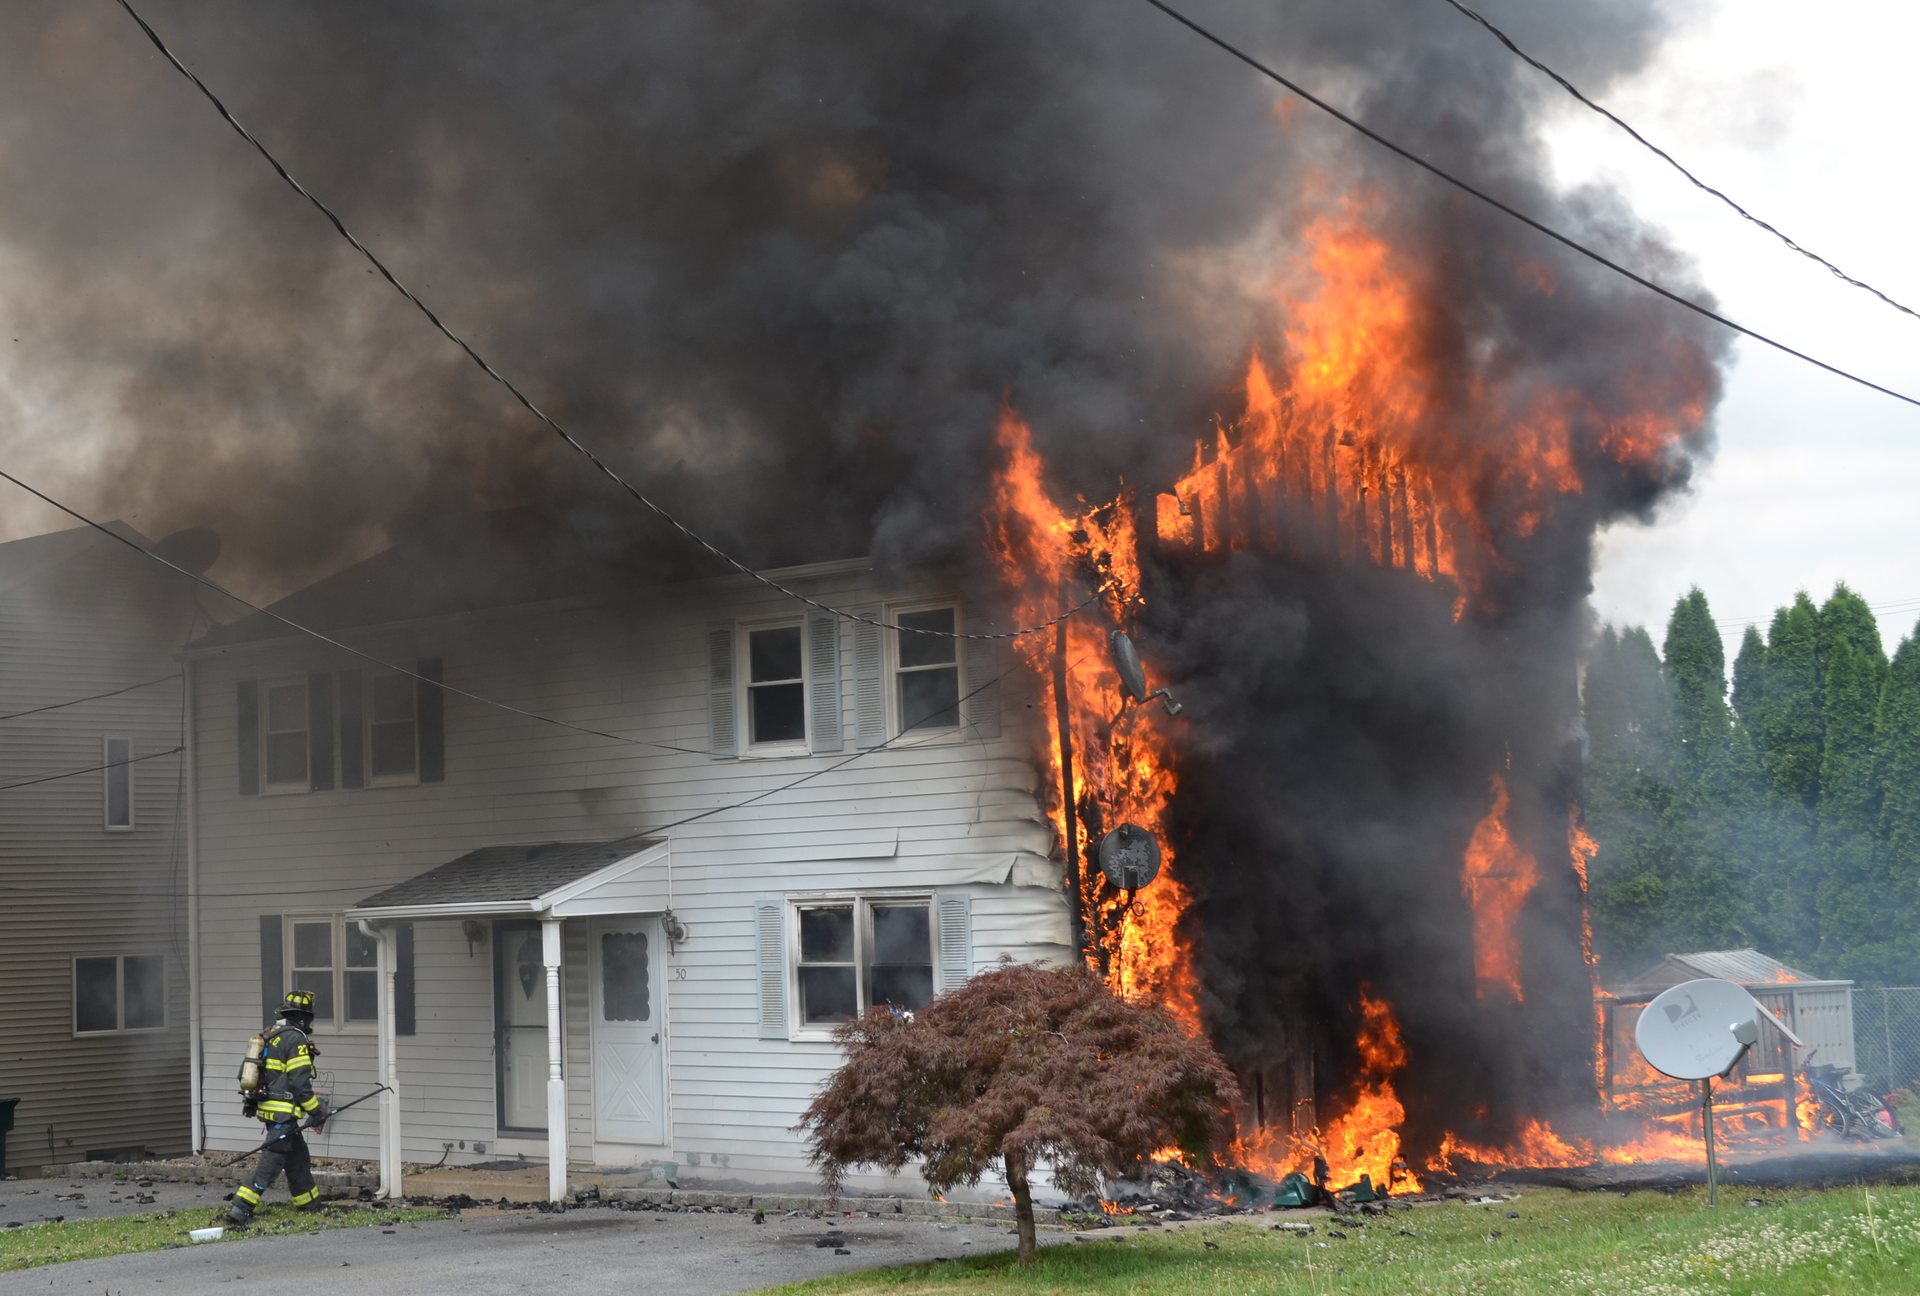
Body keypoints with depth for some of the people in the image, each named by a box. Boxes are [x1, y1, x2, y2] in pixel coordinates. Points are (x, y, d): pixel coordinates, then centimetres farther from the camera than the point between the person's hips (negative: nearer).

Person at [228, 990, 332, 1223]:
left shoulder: (272, 1036, 14)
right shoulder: (296, 1040, -14)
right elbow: (299, 1083, -18)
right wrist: (316, 1111, -6)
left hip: (267, 1107, 10)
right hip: (283, 1113, -10)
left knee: (298, 1156, 21)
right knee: (272, 1161, -10)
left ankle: (308, 1204, 31)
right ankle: (240, 1210, -15)